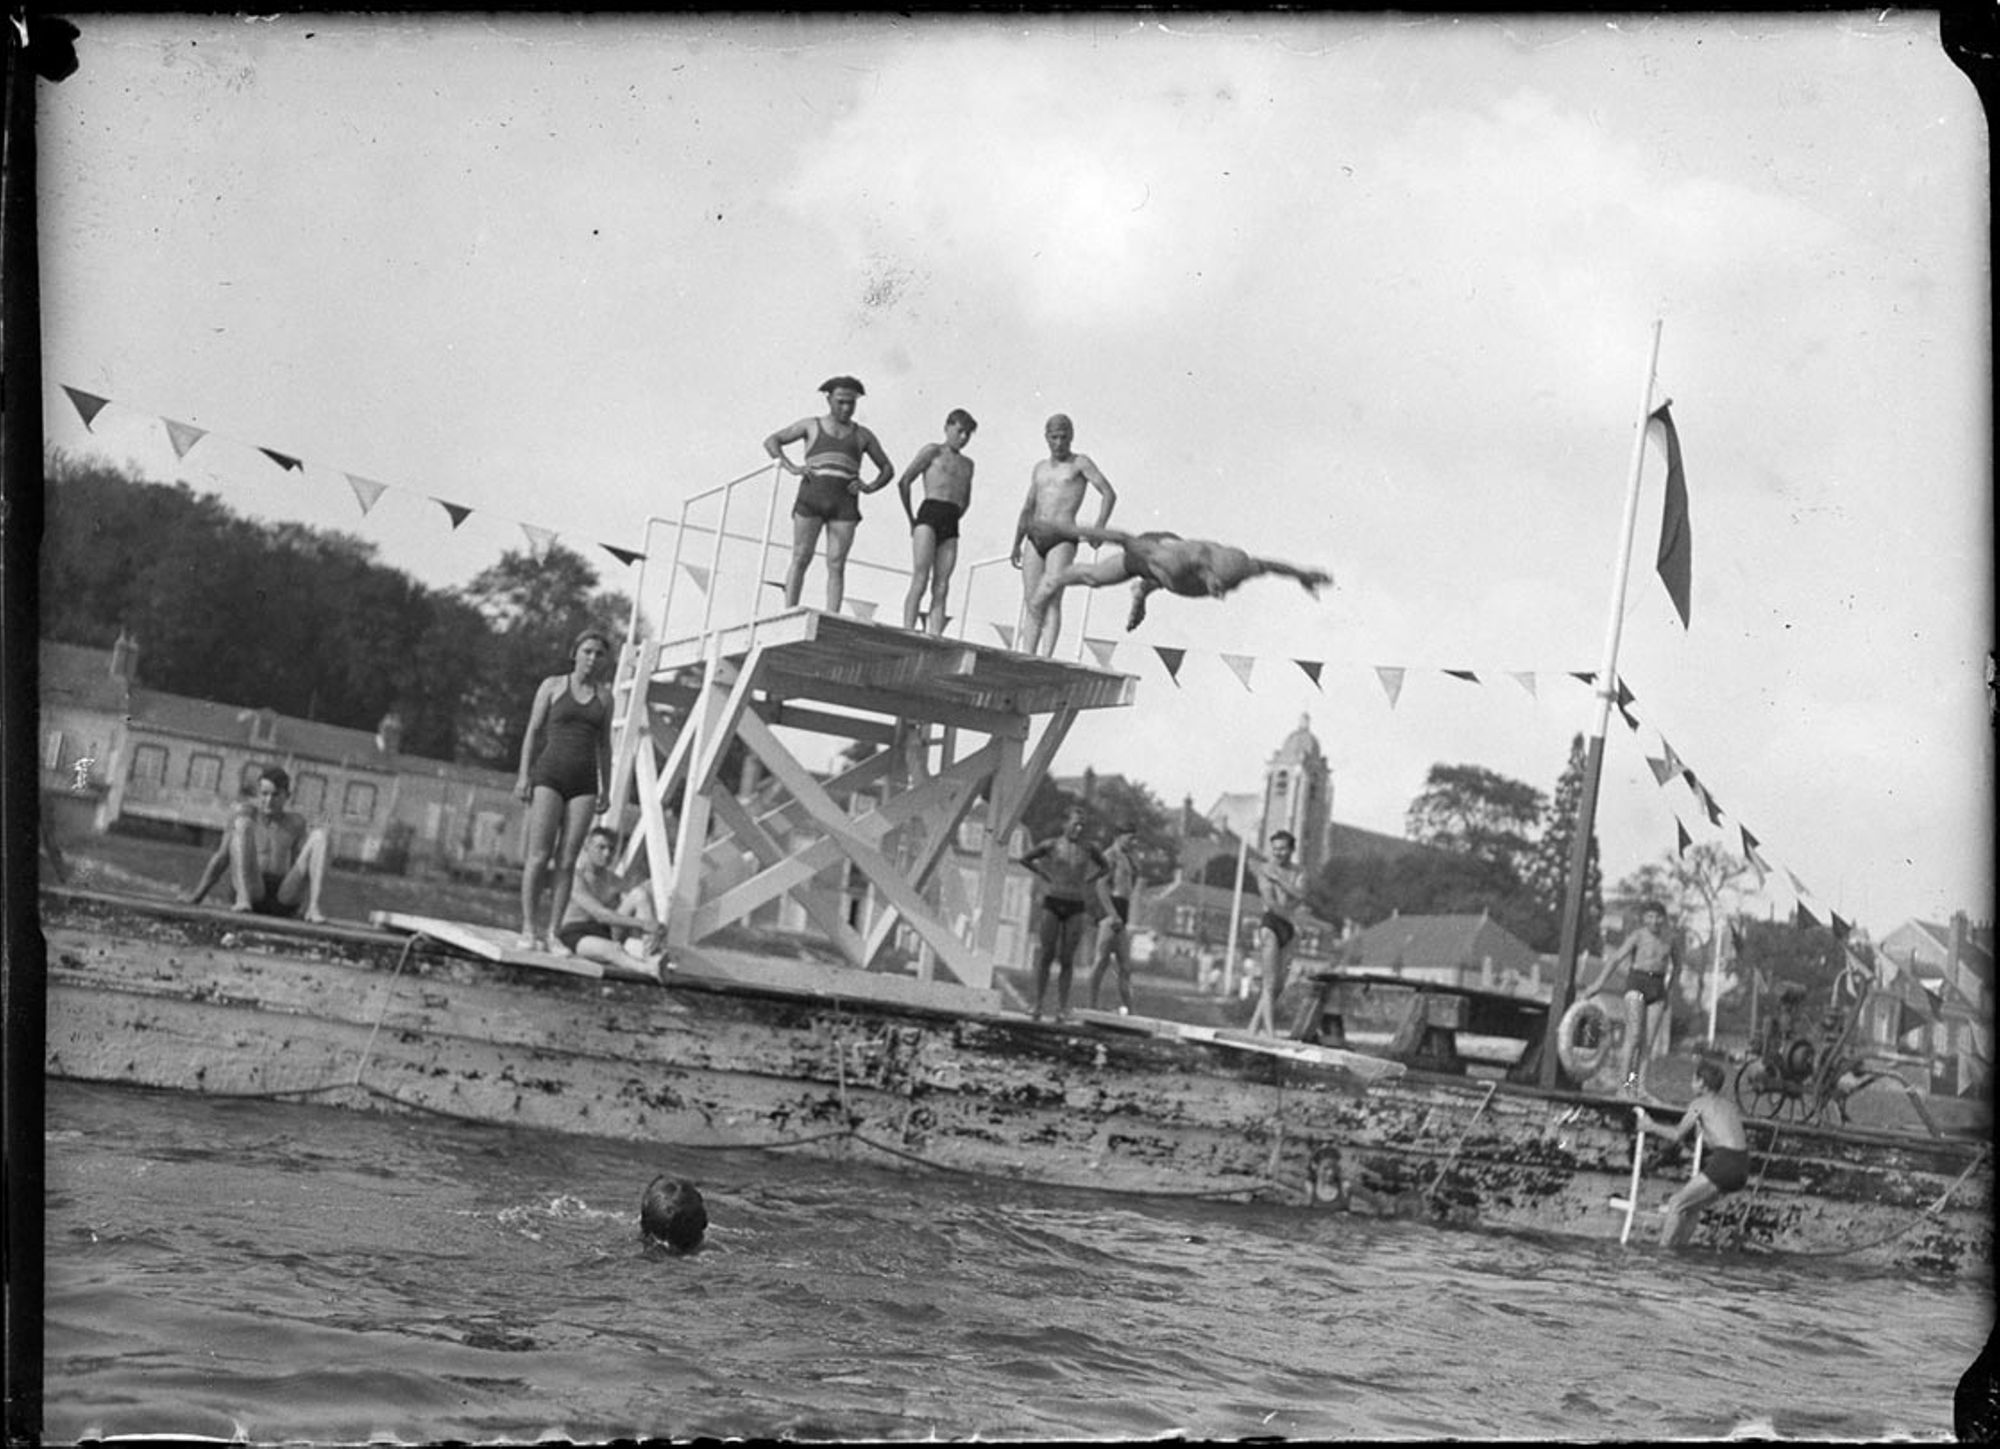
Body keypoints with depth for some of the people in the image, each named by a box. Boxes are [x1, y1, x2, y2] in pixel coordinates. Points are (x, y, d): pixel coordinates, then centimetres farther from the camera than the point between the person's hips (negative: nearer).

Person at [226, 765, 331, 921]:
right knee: (242, 825, -19)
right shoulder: (247, 817, 11)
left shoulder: (296, 823, 17)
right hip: (252, 893, -2)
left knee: (319, 835, -11)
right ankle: (243, 899, -34)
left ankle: (313, 907, -26)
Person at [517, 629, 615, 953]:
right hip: (549, 776, -3)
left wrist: (605, 790, 10)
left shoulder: (604, 695, 13)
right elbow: (533, 731, 3)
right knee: (539, 856, -8)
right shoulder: (552, 685, 5)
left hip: (584, 783, 3)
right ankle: (528, 930, -4)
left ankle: (552, 934, -1)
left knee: (567, 861, -3)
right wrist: (524, 775, -6)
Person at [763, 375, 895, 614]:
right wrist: (790, 467, -5)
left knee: (836, 565, -6)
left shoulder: (862, 435, 17)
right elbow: (771, 441, 11)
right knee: (800, 559, -6)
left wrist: (869, 487, 2)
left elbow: (888, 469, 22)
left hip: (844, 504, 1)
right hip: (811, 498, -1)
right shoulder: (811, 425, 13)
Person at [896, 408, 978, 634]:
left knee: (941, 589, -4)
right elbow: (904, 482, 1)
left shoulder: (967, 464, 22)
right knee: (919, 582, -14)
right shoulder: (933, 451, 6)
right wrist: (911, 520, 4)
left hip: (951, 525, 5)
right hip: (929, 515, -5)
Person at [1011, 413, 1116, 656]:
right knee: (1030, 602, 0)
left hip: (1063, 539, -6)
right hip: (1035, 538, 6)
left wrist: (1098, 529, -13)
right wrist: (1016, 544, 20)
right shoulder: (1040, 468, 21)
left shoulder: (1080, 463, 4)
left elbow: (1109, 493, -4)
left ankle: (1044, 659, -22)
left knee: (1051, 599, -17)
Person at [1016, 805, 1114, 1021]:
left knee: (1067, 959, 0)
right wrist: (1044, 875, 4)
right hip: (1052, 903, -1)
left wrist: (1087, 882, 8)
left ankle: (1061, 1007, 1)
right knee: (1046, 955, -1)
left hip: (1076, 907, 1)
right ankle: (1038, 1003, 4)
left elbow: (1106, 868, 20)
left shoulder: (1088, 848, 5)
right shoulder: (1052, 845, 0)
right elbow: (1024, 859, 9)